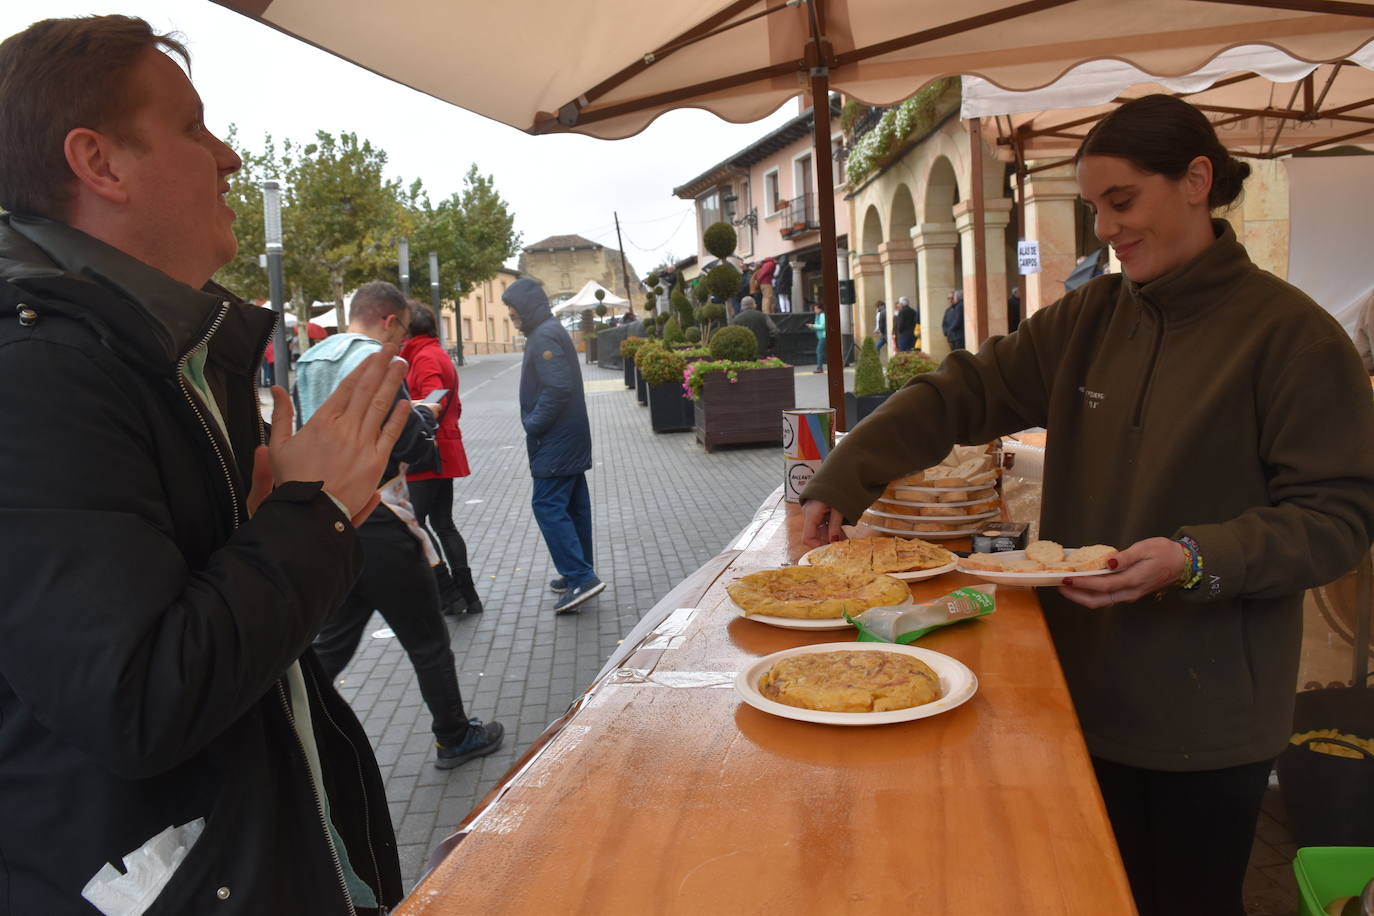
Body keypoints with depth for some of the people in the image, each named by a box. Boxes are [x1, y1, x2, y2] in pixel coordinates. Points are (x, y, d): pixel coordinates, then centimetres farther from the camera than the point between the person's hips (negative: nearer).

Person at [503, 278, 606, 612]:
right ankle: (579, 572, 23)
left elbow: (558, 389, -26)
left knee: (548, 506, -10)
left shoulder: (544, 337, -16)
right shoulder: (550, 331, 16)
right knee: (574, 505, 14)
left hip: (555, 443, -10)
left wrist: (533, 425, -16)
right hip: (571, 439, 10)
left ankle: (581, 577, -12)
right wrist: (535, 423, 13)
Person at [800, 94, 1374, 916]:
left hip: (1206, 717, -4)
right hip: (1089, 688, 5)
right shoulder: (1089, 318, 3)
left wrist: (1195, 559, -28)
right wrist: (842, 479, -13)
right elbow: (964, 394, -1)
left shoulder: (1291, 334, -12)